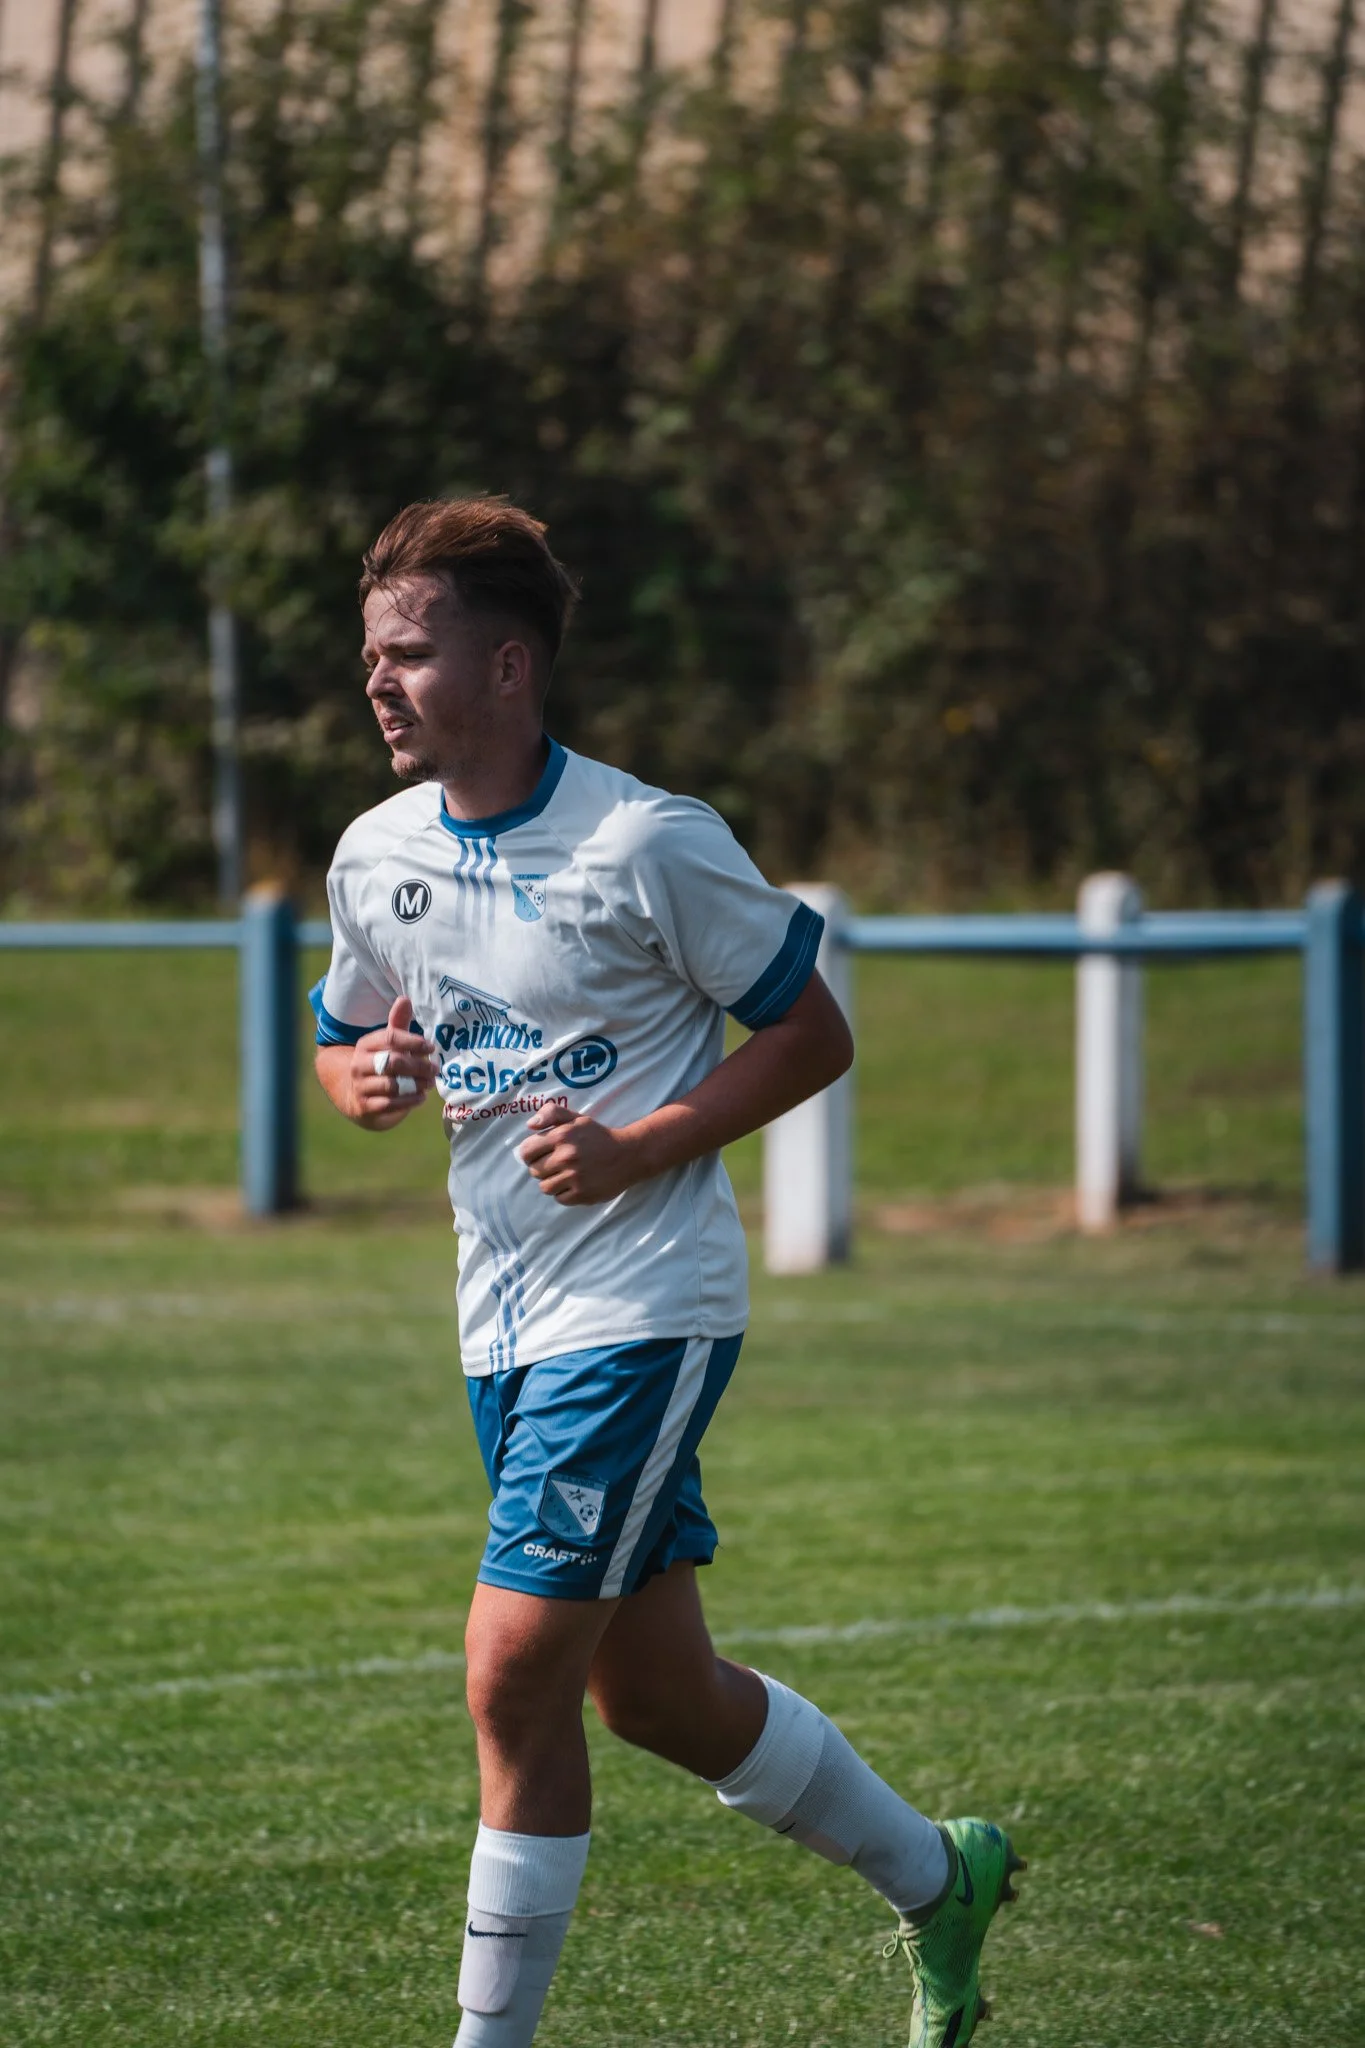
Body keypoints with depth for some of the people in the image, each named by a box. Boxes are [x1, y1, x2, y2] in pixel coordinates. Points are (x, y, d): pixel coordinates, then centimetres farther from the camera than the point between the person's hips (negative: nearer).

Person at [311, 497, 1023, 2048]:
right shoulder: (376, 855, 5)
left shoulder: (647, 844, -13)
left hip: (643, 1308, -7)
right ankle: (938, 1878, 34)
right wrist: (365, 1083, -5)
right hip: (506, 1321, 7)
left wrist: (640, 1148, -18)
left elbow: (815, 1034, -6)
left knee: (515, 1670, -15)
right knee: (650, 1690, 13)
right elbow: (343, 1048, 20)